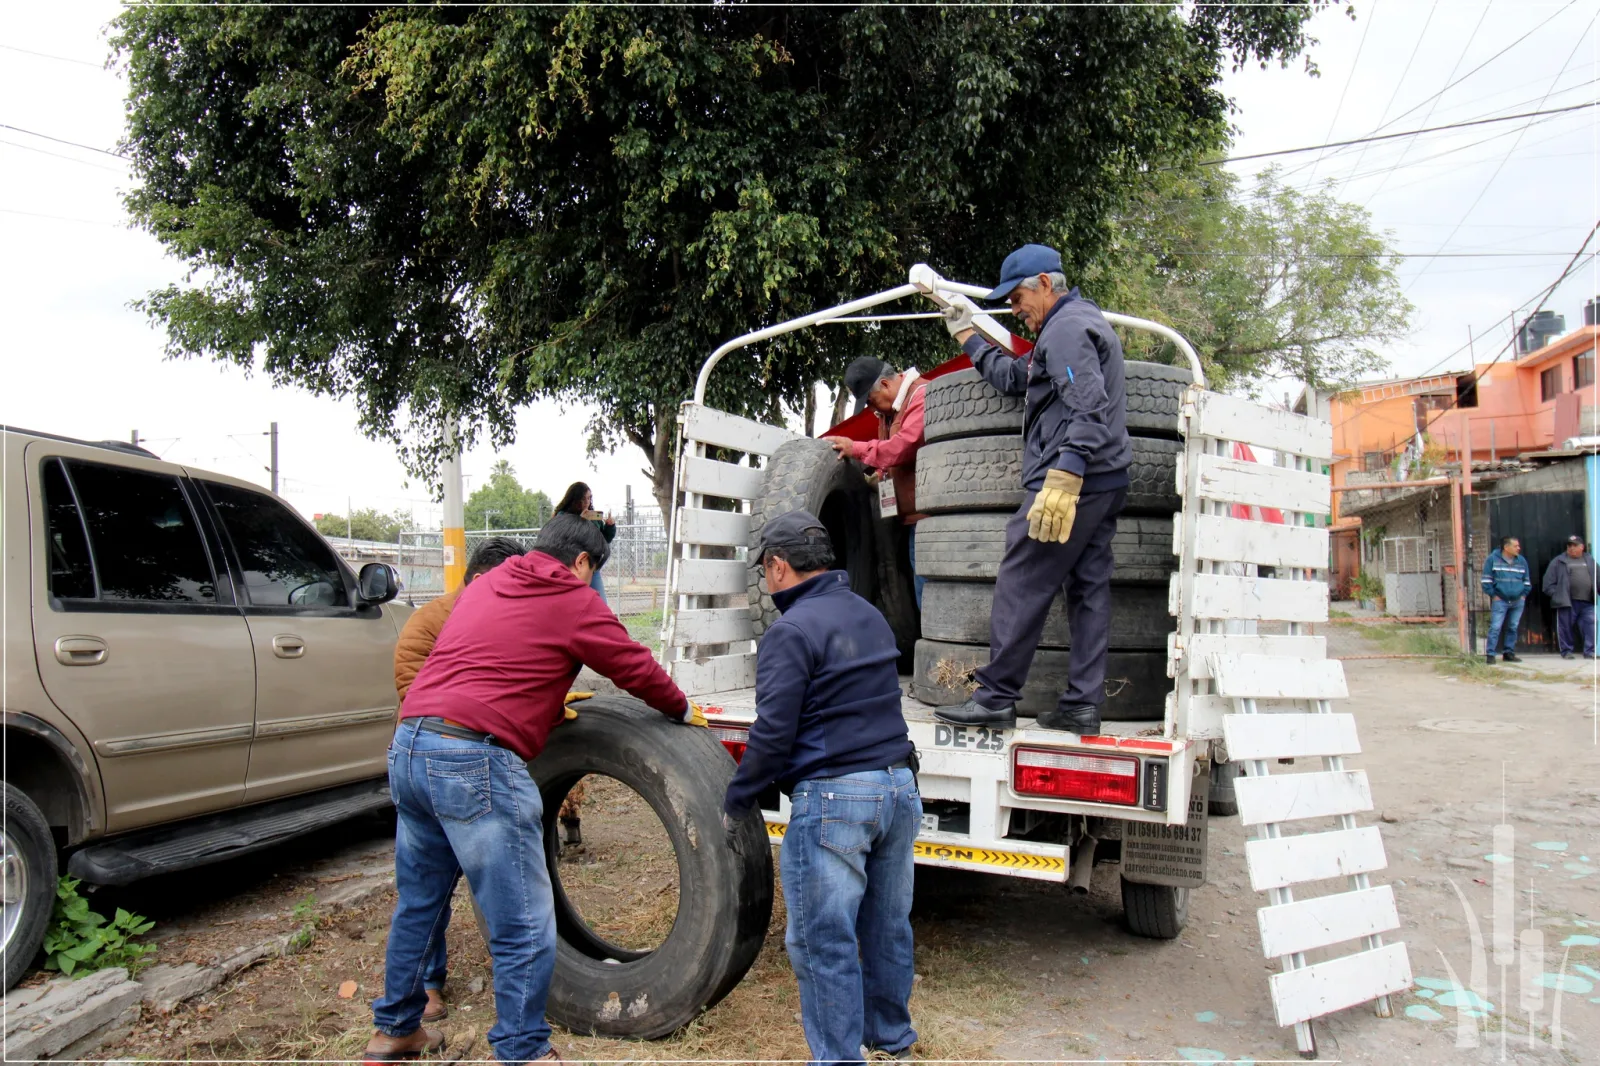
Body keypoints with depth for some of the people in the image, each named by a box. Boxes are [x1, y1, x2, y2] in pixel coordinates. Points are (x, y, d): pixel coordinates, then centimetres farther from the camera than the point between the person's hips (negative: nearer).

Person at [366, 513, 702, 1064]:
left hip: (408, 748, 9)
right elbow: (637, 668, 8)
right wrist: (683, 711, 24)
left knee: (418, 904, 24)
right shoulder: (573, 601, 0)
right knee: (525, 928, 1)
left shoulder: (484, 585, 21)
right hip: (473, 761, -9)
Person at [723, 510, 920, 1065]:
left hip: (833, 797, -9)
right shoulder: (870, 616, 14)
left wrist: (736, 800, -3)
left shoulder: (791, 631, -12)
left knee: (823, 942, 4)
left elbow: (773, 733, -16)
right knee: (887, 926, 21)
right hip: (900, 788, 9)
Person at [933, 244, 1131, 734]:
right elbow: (1015, 378, 31)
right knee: (1089, 588, 7)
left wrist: (1064, 477, -32)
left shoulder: (1067, 328, -10)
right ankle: (1083, 704, 9)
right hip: (1104, 484, 11)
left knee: (1020, 586, -6)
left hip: (1070, 481, -11)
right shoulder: (1082, 322, 24)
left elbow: (1089, 410, -23)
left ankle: (995, 698, -2)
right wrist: (967, 335, 34)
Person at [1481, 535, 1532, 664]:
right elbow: (1486, 580, -3)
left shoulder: (1522, 561, 10)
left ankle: (1509, 653, 19)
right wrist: (1493, 595, -7)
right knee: (1495, 627, -10)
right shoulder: (1493, 559, -3)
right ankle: (1490, 654, -9)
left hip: (1518, 601, 5)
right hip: (1500, 600, -5)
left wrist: (1524, 594, 9)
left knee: (1513, 628, 10)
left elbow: (1527, 581, 19)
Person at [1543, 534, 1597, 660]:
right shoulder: (1559, 562, 5)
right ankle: (1566, 651, 13)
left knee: (1590, 626, -2)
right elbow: (1548, 583, 3)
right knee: (1566, 627, 2)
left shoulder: (1590, 561, 16)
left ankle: (1589, 652, 5)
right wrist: (1556, 595, -6)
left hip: (1587, 602, 3)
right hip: (1567, 602, -3)